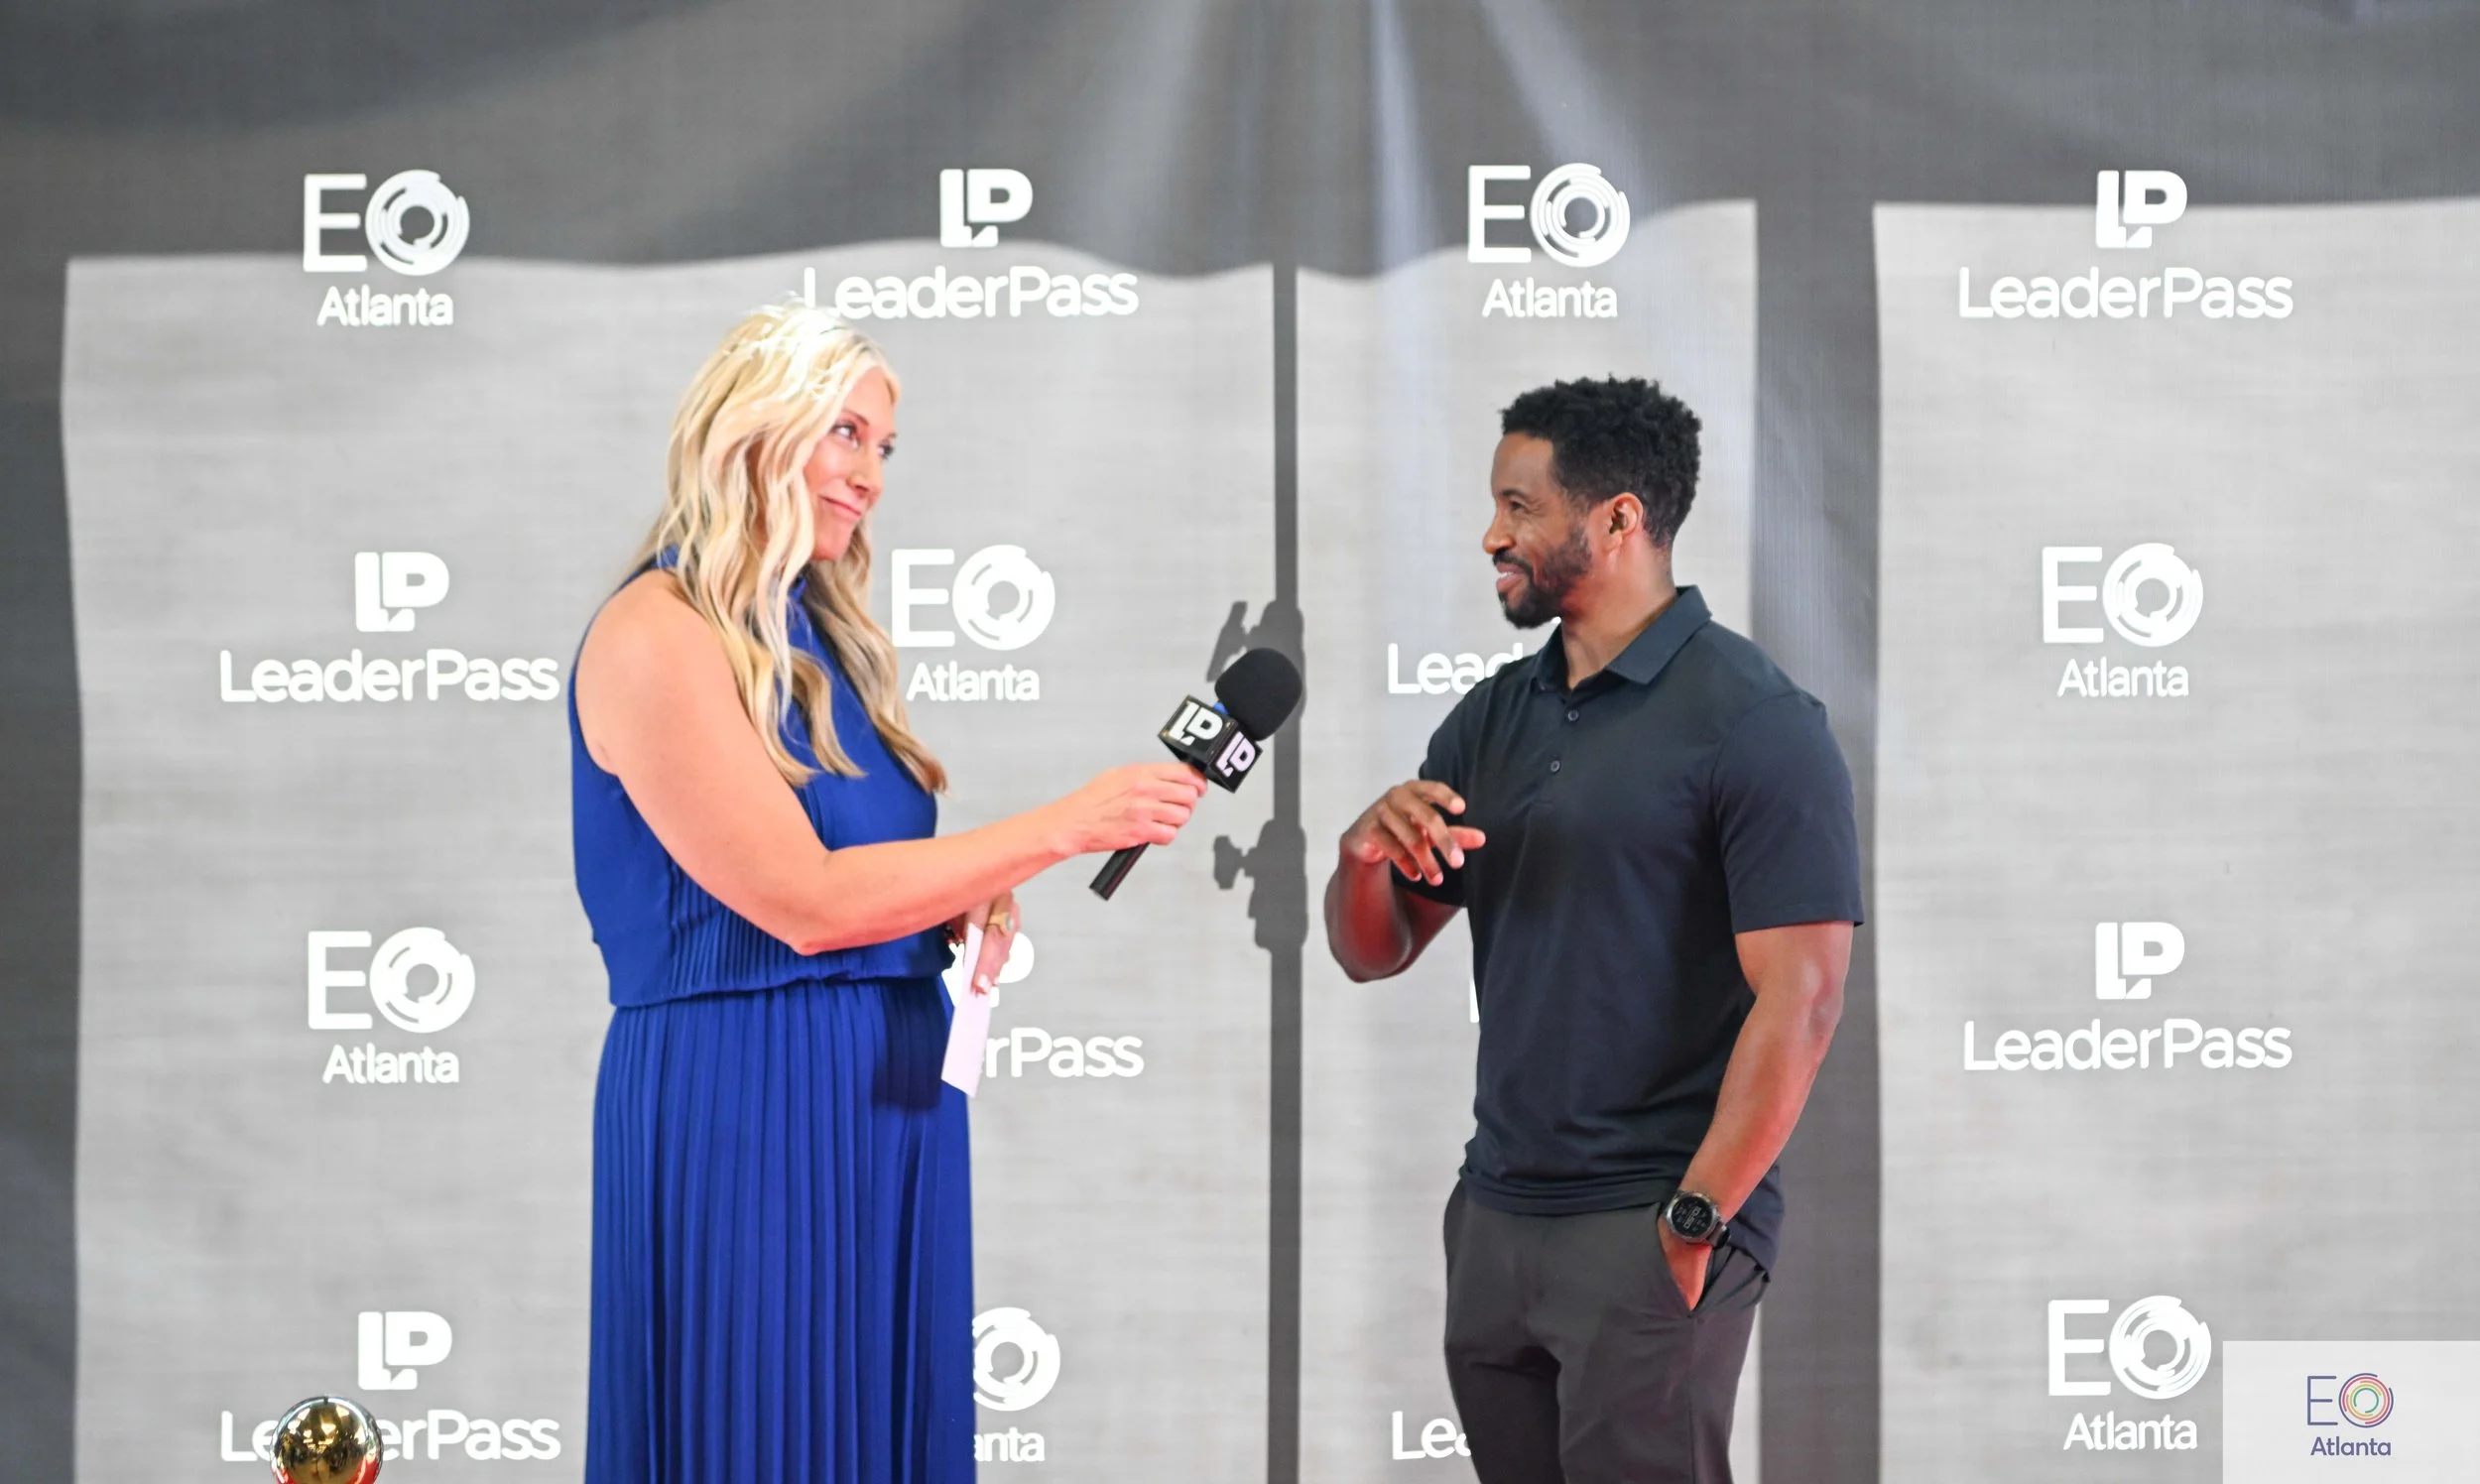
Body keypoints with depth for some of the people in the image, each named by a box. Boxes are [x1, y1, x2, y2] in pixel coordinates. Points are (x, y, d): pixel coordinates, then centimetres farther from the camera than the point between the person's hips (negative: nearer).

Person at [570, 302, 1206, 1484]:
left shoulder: (818, 633, 14)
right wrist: (1060, 829, -17)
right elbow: (801, 899, -18)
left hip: (888, 1093, 8)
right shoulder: (655, 636, -12)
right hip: (743, 1097, -8)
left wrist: (973, 904, 0)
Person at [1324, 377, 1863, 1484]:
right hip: (1493, 1216, 7)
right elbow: (1372, 953, 15)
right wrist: (1367, 851, -7)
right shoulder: (1495, 717, 12)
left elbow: (1799, 1000, -15)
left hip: (1646, 1233, -7)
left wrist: (1697, 1222, -17)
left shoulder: (1753, 724, -9)